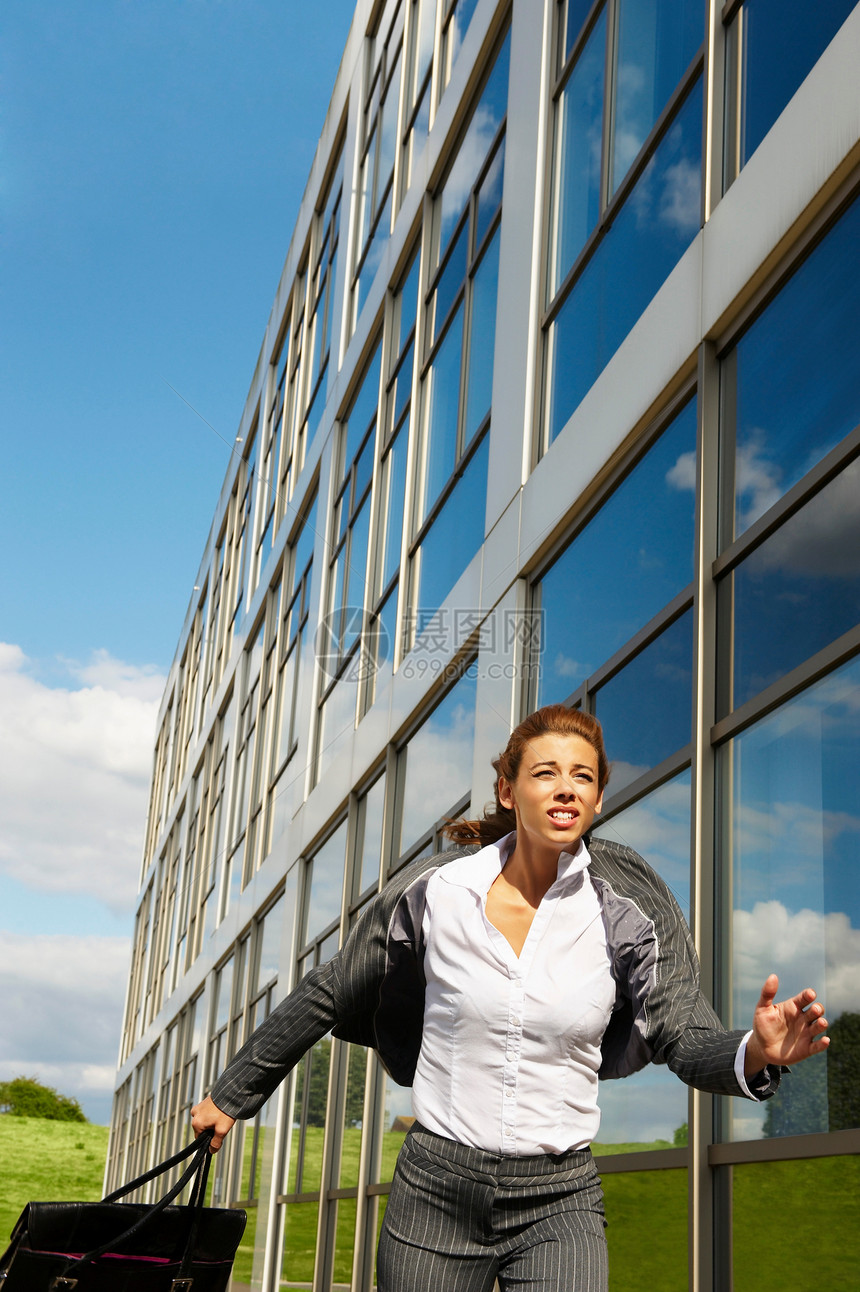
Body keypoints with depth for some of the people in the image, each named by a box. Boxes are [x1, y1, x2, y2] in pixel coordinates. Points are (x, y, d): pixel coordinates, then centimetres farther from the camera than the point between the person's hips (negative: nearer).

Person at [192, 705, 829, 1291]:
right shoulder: (435, 892, -6)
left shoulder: (624, 916, -5)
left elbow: (686, 1037, -11)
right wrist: (233, 1095, 11)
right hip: (436, 1191, 1)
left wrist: (753, 1053, -34)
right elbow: (328, 996, 5)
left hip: (560, 1204, 0)